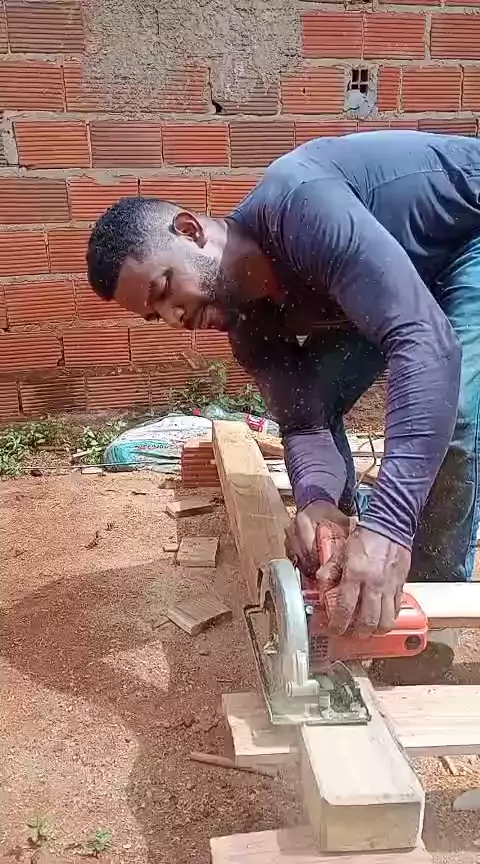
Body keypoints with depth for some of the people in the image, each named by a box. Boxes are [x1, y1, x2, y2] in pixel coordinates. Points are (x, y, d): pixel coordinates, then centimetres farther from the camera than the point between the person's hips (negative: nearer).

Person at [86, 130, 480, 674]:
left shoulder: (296, 203, -37)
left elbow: (426, 340, -46)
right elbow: (303, 419, -16)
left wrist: (388, 523, -53)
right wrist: (317, 499, -40)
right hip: (409, 266, 7)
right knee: (313, 397, -1)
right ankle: (338, 577, 17)